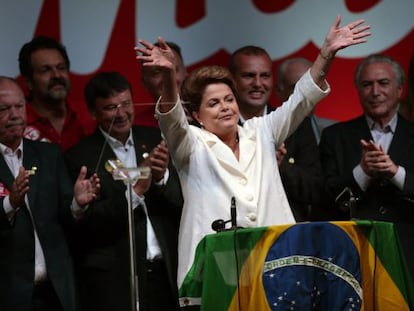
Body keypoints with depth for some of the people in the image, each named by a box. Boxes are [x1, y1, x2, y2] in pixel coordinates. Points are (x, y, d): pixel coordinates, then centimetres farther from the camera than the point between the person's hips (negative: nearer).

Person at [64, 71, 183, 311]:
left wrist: (162, 177, -14)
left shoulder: (156, 140, 8)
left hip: (166, 273, 3)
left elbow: (183, 201, 6)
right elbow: (86, 225, -9)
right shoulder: (79, 158, -3)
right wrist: (135, 191, -17)